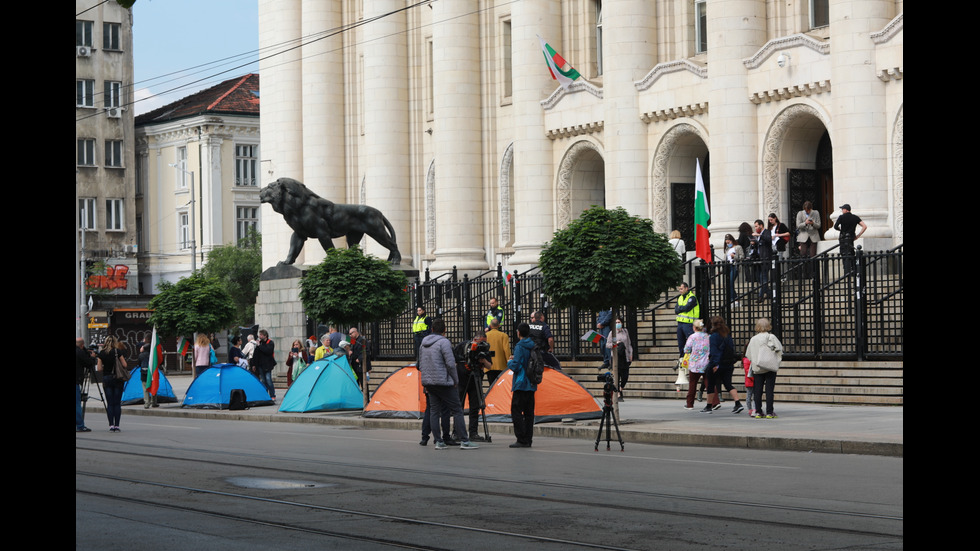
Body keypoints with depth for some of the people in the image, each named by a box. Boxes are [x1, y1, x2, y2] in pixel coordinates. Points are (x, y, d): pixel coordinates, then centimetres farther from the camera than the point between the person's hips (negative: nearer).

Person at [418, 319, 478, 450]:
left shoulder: (423, 344, 13)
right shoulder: (444, 342, -10)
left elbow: (421, 365, 17)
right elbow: (450, 364, -14)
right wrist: (456, 380, -2)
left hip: (428, 383, 7)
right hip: (443, 382, -7)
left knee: (434, 412, 9)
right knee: (457, 410, -2)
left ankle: (438, 441, 5)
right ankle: (464, 441, -5)